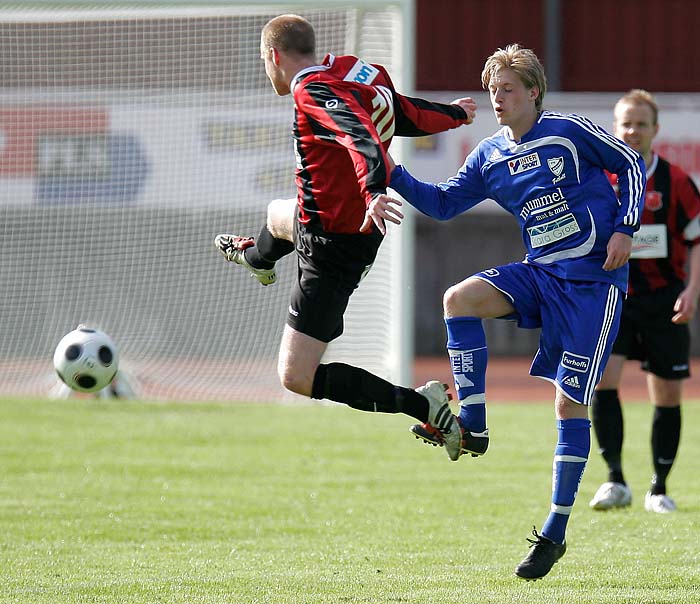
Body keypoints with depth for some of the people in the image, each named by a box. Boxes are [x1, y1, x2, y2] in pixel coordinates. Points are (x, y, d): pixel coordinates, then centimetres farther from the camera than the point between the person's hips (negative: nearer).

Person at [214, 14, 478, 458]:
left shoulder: (314, 94, -24)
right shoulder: (351, 72, 0)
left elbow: (361, 135, -41)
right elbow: (410, 117, 12)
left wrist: (375, 190, -58)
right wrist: (454, 114, 33)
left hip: (332, 248, -10)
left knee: (296, 378, -11)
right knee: (277, 215, 42)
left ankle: (422, 405, -12)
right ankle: (256, 259, 81)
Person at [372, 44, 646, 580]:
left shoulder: (570, 132, -7)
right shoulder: (490, 157, 7)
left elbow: (632, 165, 2)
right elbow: (445, 203, 10)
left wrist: (625, 229, -8)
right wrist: (395, 177, -4)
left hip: (593, 279, -6)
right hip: (540, 273, 6)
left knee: (571, 401, -7)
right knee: (459, 298, -21)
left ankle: (556, 532, 1)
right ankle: (472, 427, -14)